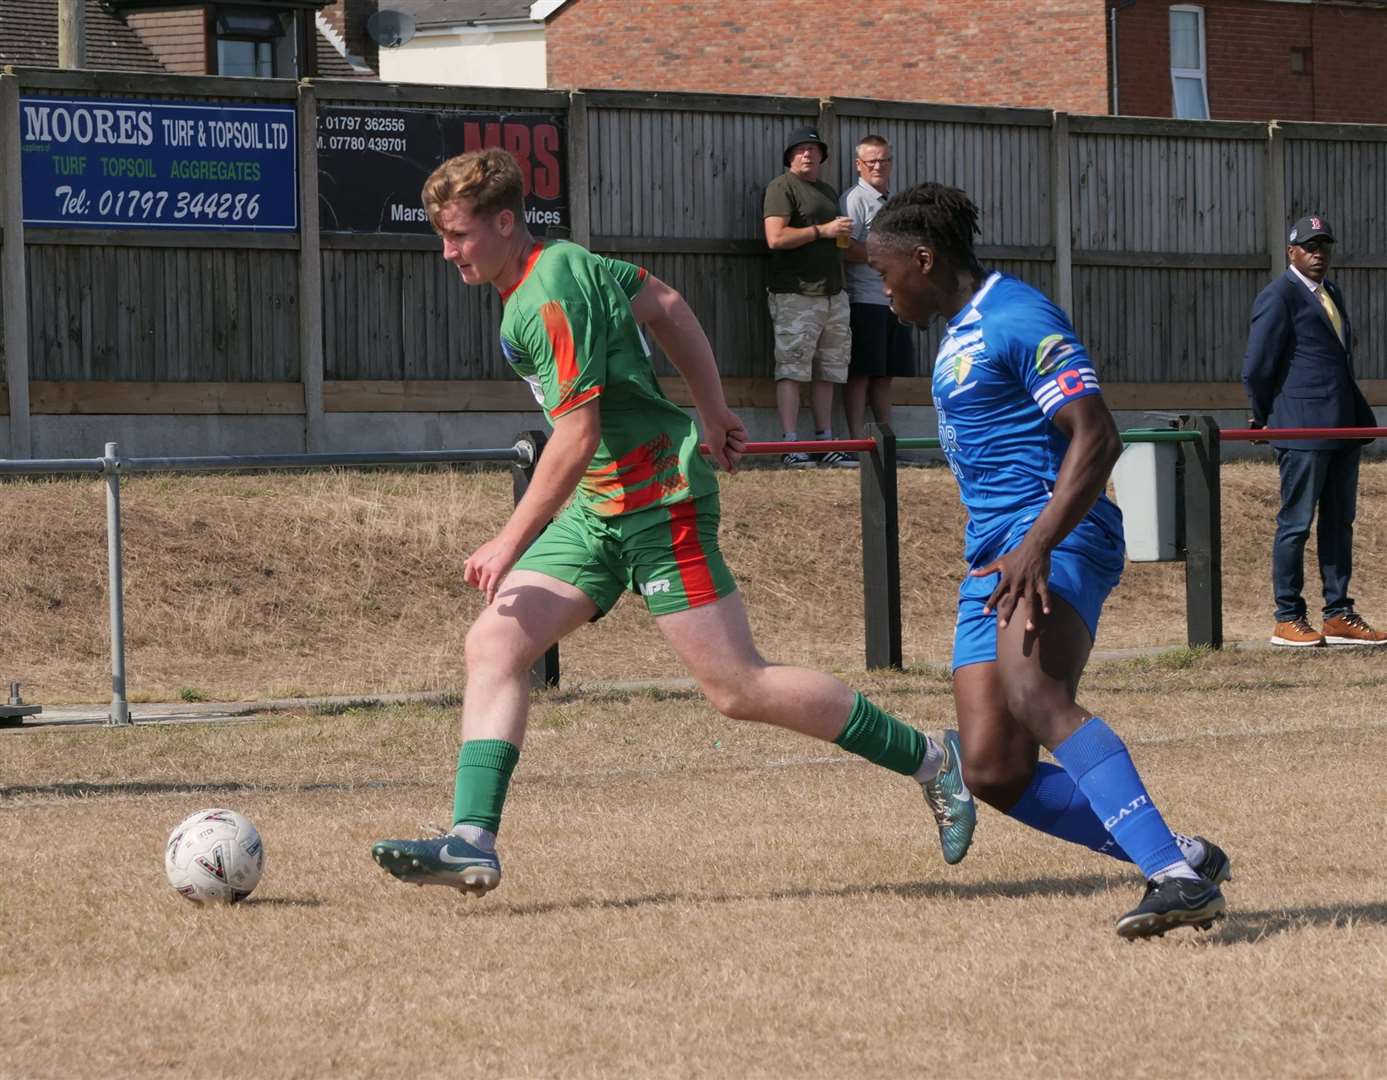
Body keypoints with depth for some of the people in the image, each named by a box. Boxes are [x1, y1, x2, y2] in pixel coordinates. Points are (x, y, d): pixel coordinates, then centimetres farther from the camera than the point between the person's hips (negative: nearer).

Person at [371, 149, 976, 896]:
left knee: (736, 688, -7)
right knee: (493, 645, -3)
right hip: (601, 507, 10)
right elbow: (664, 304, 20)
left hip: (658, 499, -10)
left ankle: (930, 760, 6)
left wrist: (510, 545, -21)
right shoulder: (564, 261, 9)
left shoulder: (546, 302, -20)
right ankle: (472, 841, -10)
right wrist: (713, 416, 27)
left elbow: (575, 440, -23)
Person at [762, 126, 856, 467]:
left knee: (828, 371, 9)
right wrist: (822, 230, -14)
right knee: (792, 369, -10)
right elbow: (776, 238, -16)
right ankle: (791, 445, -14)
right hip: (795, 294, -8)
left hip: (832, 293, 8)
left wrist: (843, 236, 14)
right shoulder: (782, 187, -4)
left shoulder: (827, 192, 23)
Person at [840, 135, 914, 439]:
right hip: (865, 300, -8)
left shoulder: (890, 202, 21)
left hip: (892, 301, 8)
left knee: (884, 374, 10)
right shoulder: (855, 199, -6)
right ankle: (857, 440, -7)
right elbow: (846, 250, -17)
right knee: (860, 374, -7)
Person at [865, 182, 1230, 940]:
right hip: (991, 558, 10)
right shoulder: (958, 335, 23)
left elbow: (1096, 439, -18)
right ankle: (1178, 856, 3)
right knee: (992, 772, -5)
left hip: (1057, 541, -10)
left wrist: (1037, 547, -27)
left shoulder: (1018, 321, -8)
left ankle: (1177, 877, -42)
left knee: (1034, 694, -35)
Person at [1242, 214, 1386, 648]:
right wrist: (1266, 418, 1)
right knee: (1296, 523, -3)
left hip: (1343, 427, 8)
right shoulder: (1278, 298, -9)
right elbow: (1256, 369, -10)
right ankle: (1287, 620, 3)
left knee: (1339, 521, 10)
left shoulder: (1331, 293, 18)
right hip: (1303, 429, -8)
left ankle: (1339, 615, 15)